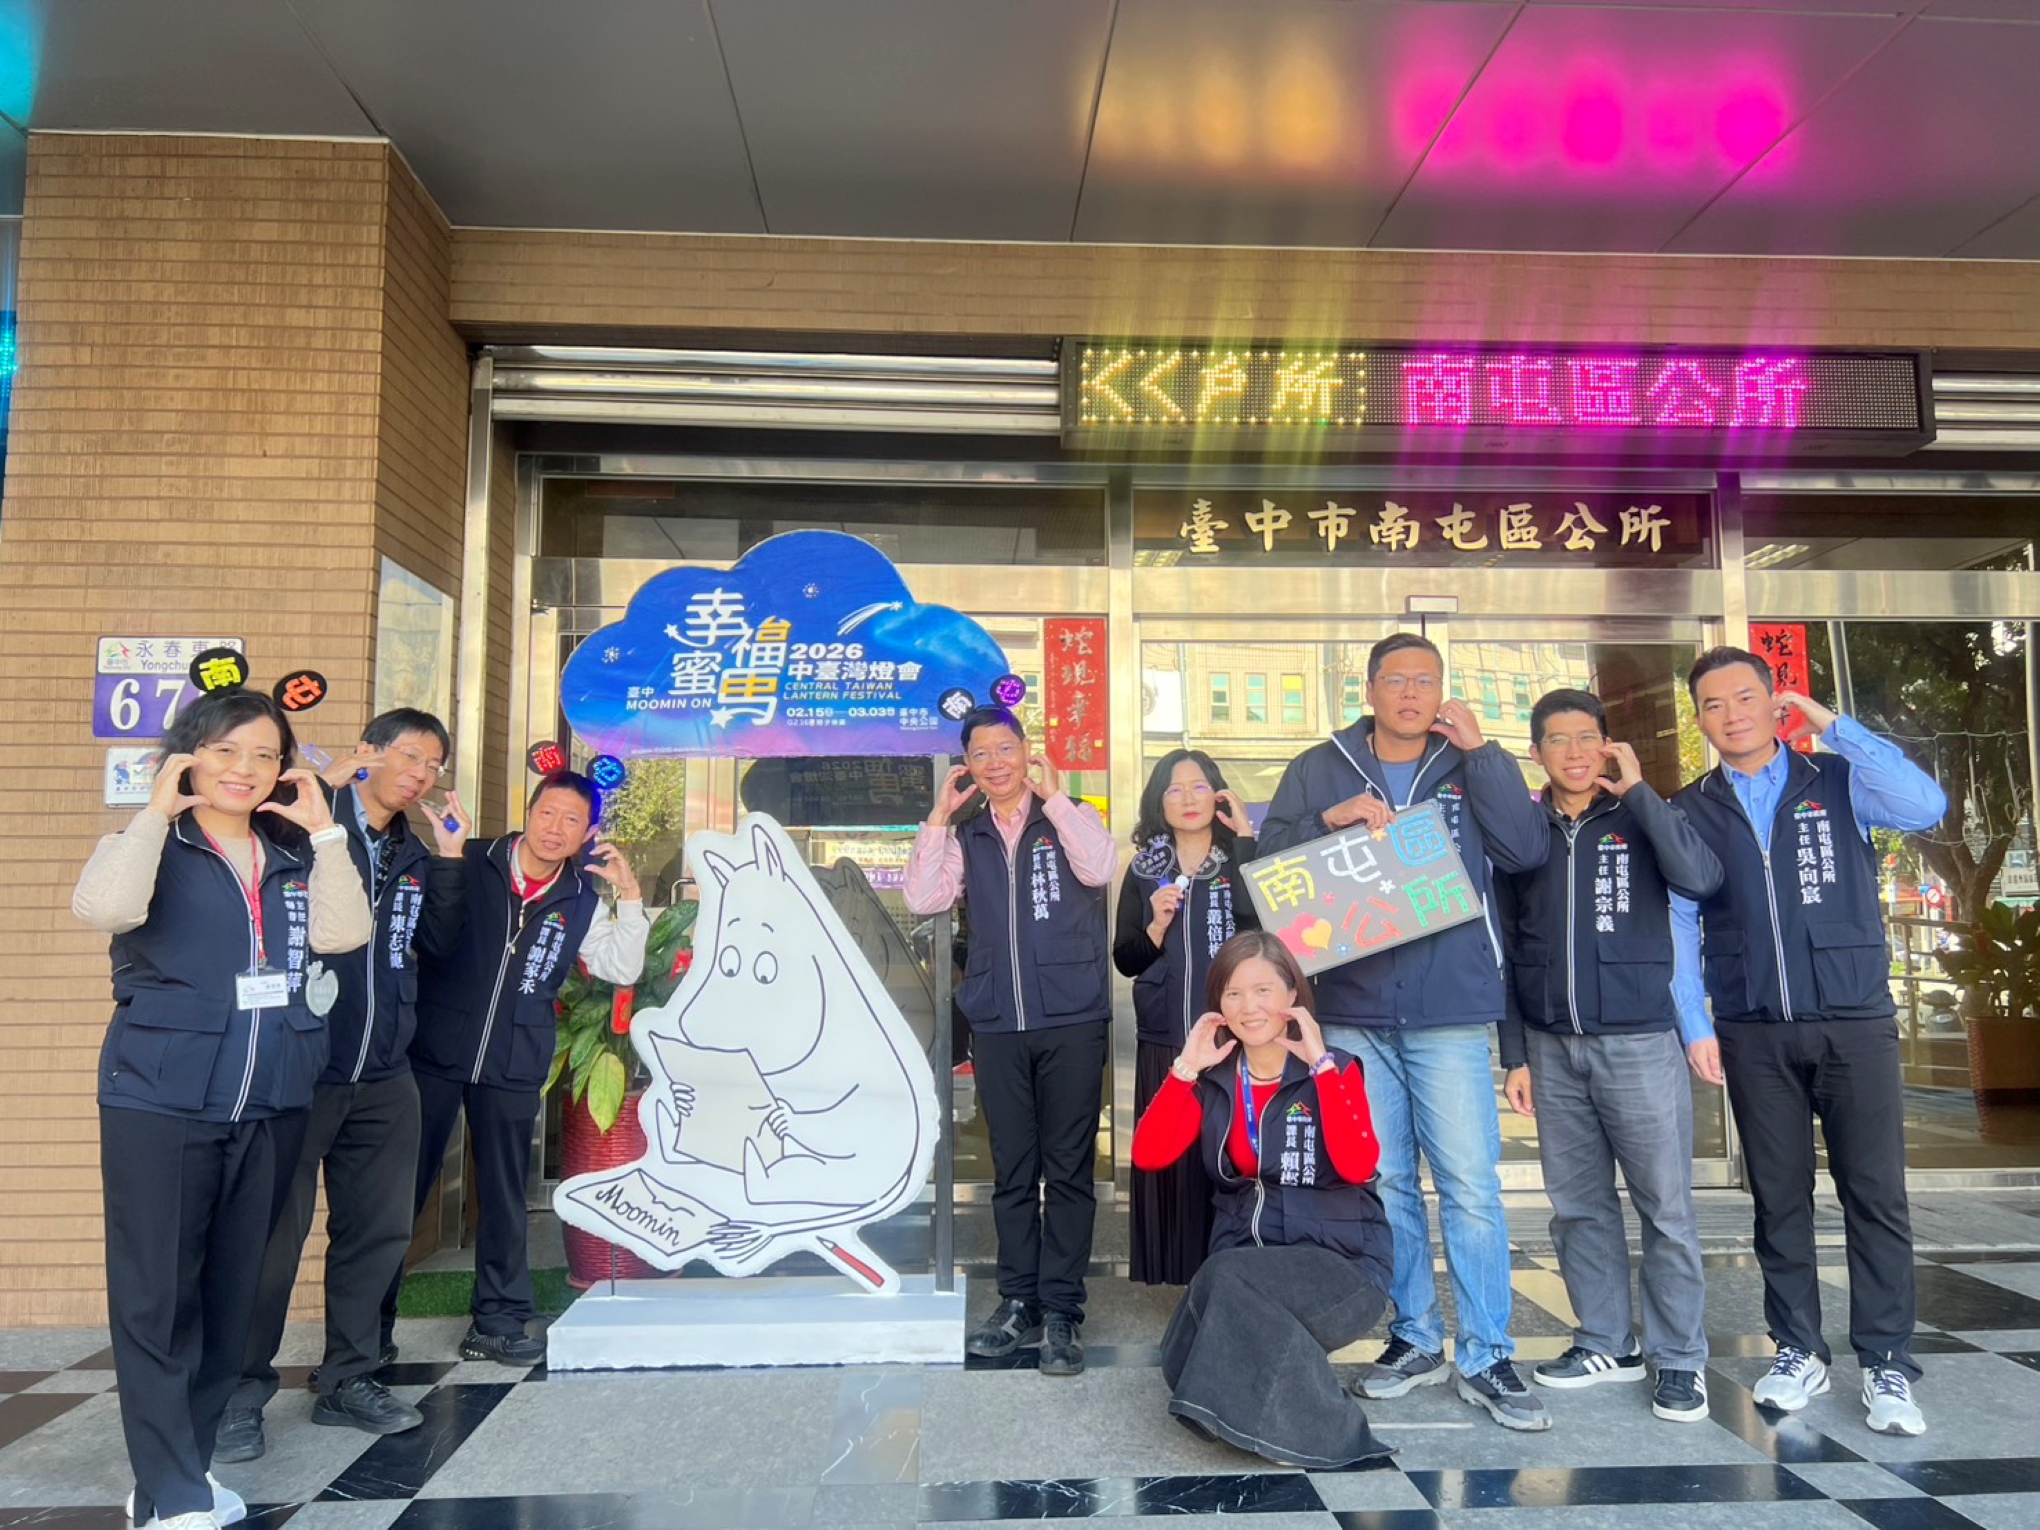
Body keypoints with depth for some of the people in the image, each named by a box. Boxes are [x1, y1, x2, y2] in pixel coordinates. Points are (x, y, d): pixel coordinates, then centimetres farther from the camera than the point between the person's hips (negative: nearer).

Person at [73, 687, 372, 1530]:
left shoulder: (293, 858, 10)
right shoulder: (151, 845, -1)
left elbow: (342, 933, -7)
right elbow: (103, 907, -24)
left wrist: (322, 831, -7)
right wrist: (158, 812, -16)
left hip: (268, 1108, 5)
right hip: (160, 1104, -4)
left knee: (230, 1293, 13)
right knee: (156, 1299, 0)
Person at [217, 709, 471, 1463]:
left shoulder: (413, 854, 13)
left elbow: (438, 941, 9)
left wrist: (447, 860, -1)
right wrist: (324, 790, -23)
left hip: (383, 1077, 6)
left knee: (379, 1229, 11)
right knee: (274, 1232, 2)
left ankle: (348, 1378, 25)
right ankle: (241, 1391, 19)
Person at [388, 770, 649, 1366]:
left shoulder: (581, 900, 4)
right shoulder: (468, 864, -4)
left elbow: (623, 968, 0)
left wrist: (629, 896, -11)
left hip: (514, 1066, 3)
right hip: (434, 1052, -2)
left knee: (504, 1194, 12)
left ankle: (499, 1321, 24)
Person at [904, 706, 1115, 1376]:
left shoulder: (1069, 818, 5)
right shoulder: (965, 837, 13)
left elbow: (1100, 868, -15)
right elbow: (923, 899, 0)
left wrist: (1053, 797, -10)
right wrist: (939, 816, -1)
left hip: (1071, 1019, -3)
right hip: (997, 1024, 3)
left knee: (1068, 1168, 1)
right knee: (1012, 1170, 10)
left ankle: (1061, 1311, 9)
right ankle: (1018, 1302, 21)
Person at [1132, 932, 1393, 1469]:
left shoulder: (1335, 1070, -3)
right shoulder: (1213, 1081, 6)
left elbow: (1357, 1165, -22)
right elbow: (1148, 1156, -7)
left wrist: (1320, 1062, -21)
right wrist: (1186, 1066, -9)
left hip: (1339, 1261, -3)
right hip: (1243, 1258, 3)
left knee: (1230, 1280, -31)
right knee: (1186, 1360, -24)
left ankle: (1321, 1427, -12)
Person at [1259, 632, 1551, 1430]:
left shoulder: (1470, 765, 8)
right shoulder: (1319, 768, 9)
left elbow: (1528, 850, -6)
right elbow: (1269, 857, 1)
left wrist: (1480, 750, -8)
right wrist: (1329, 821, -15)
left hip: (1450, 1012, -1)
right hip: (1353, 1013, 1)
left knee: (1471, 1184, -3)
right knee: (1382, 1182, 9)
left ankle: (1486, 1358, 10)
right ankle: (1415, 1338, 24)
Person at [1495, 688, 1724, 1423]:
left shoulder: (1639, 819, 2)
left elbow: (1701, 876, -19)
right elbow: (1508, 952, 9)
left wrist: (1637, 789, -14)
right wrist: (1515, 1055, 7)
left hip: (1640, 1042, -3)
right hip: (1553, 1048, 3)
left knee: (1666, 1208, 2)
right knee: (1579, 1207, 10)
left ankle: (1679, 1359, 13)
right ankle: (1605, 1344, 22)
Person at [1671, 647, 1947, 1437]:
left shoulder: (1838, 781, 4)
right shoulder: (1688, 812, 6)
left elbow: (1927, 806, -16)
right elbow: (1678, 928, 4)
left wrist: (1833, 725, -12)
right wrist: (1695, 1029, -2)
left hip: (1856, 1022, -1)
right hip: (1754, 1035, 1)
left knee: (1876, 1195, 1)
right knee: (1779, 1199, 8)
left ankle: (1887, 1365, 12)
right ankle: (1798, 1351, 20)